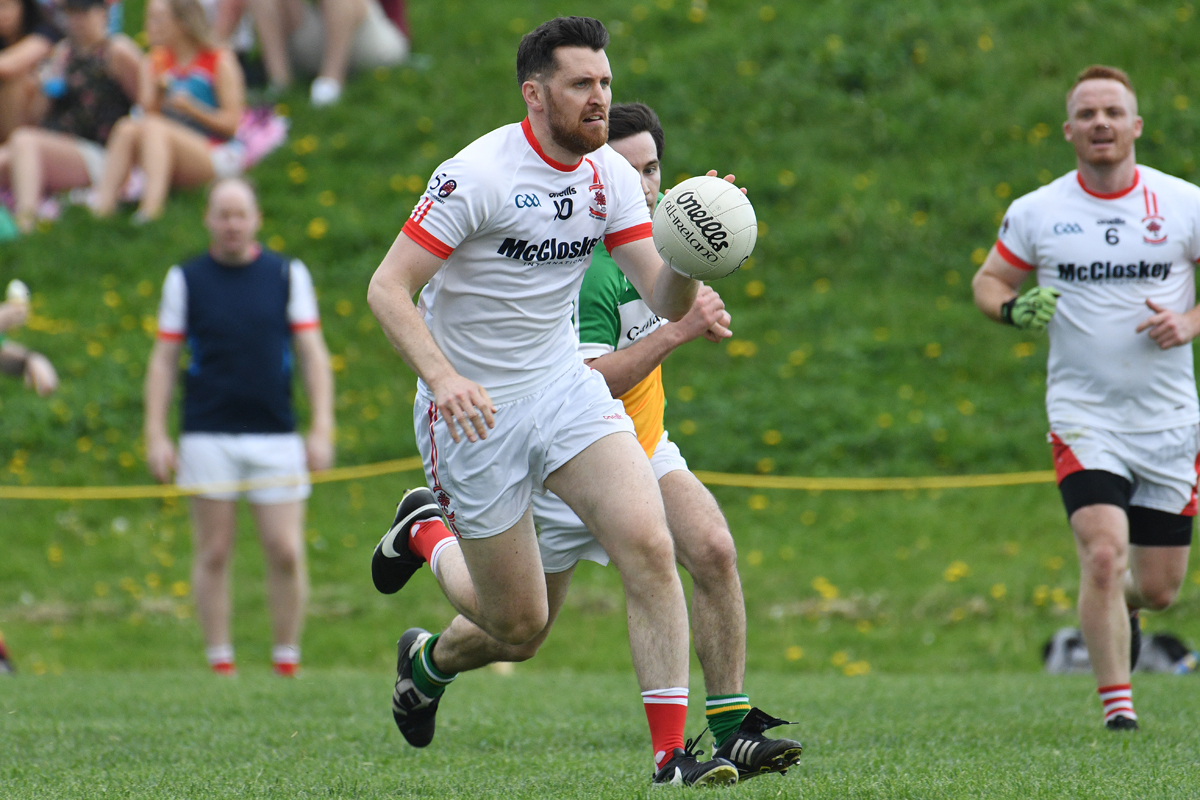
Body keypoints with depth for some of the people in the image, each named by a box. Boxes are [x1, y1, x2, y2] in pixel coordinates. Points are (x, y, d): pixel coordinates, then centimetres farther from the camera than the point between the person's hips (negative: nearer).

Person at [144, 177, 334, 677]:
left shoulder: (288, 275, 6)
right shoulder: (185, 280, 5)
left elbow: (312, 354, 6)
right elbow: (164, 359, 7)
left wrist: (322, 429, -3)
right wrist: (155, 435, -1)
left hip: (275, 437, 0)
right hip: (208, 438, 0)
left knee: (287, 553, -5)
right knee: (213, 555, 0)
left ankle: (287, 663, 7)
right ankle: (220, 664, 7)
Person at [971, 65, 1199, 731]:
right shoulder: (1035, 212, -1)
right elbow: (988, 280, 10)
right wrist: (1012, 309, -12)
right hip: (1083, 417, -1)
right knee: (1104, 555, -22)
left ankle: (1116, 609, 44)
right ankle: (1117, 703, -10)